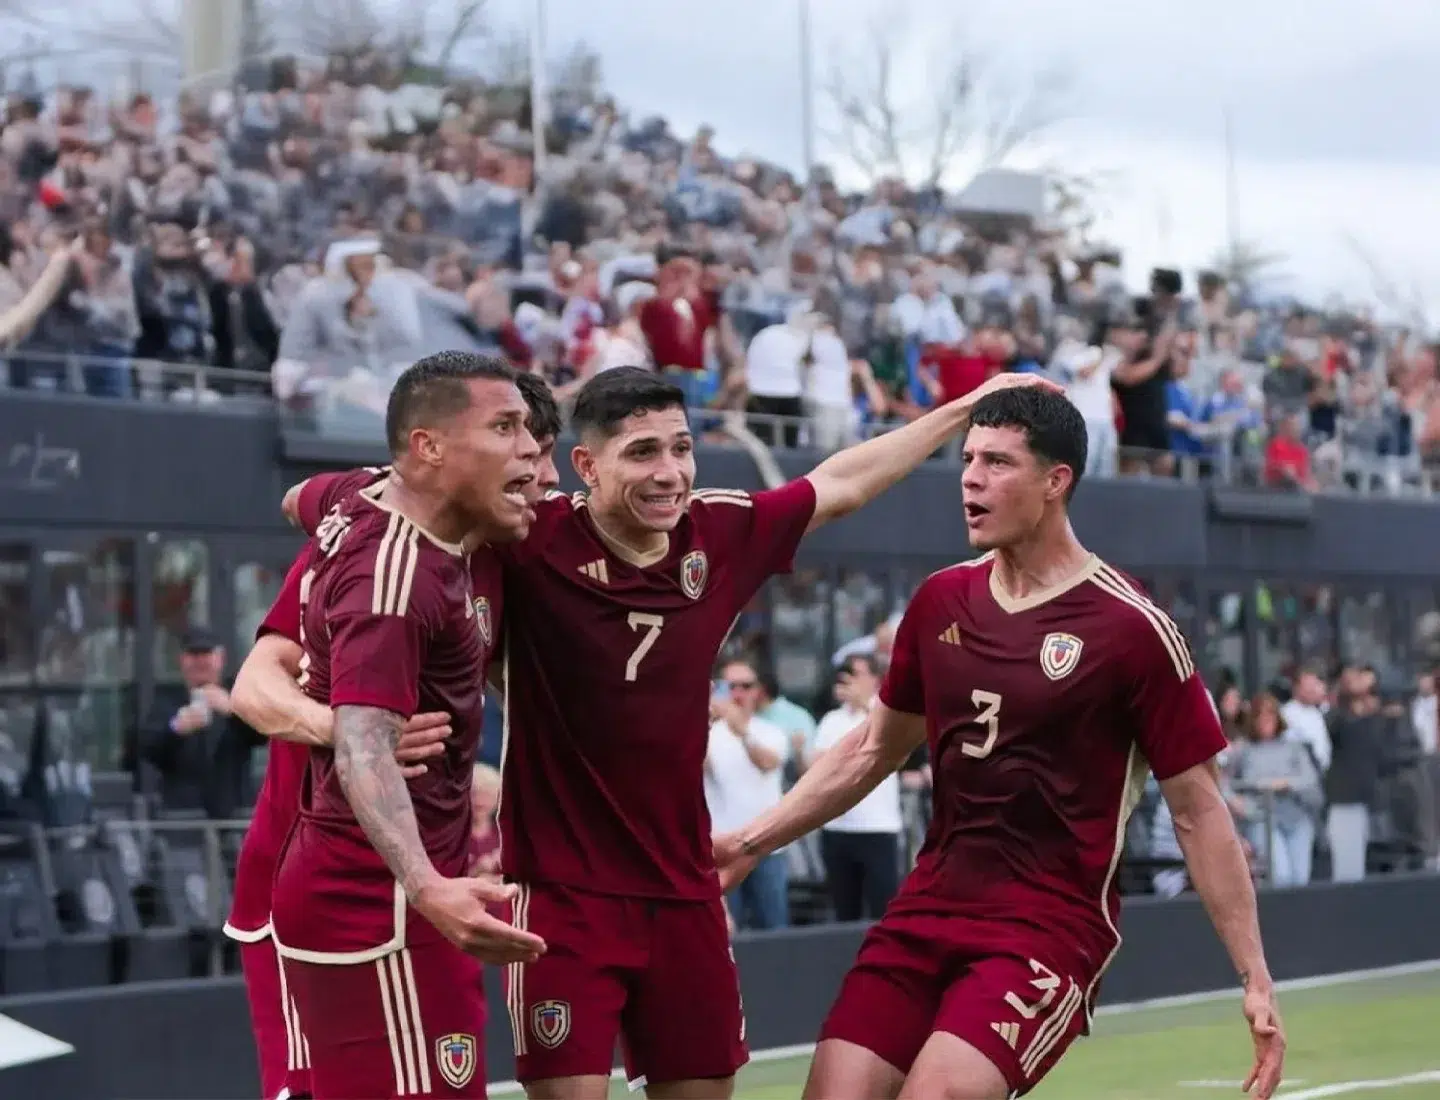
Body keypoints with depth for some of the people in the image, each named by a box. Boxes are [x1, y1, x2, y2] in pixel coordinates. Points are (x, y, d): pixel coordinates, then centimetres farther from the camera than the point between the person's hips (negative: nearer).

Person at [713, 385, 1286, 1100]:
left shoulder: (1131, 628, -10)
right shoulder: (942, 601, 7)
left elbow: (1197, 812, -6)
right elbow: (871, 750, 21)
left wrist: (1255, 980, -8)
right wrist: (750, 844, 17)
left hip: (1051, 927, -5)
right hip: (928, 907, 6)